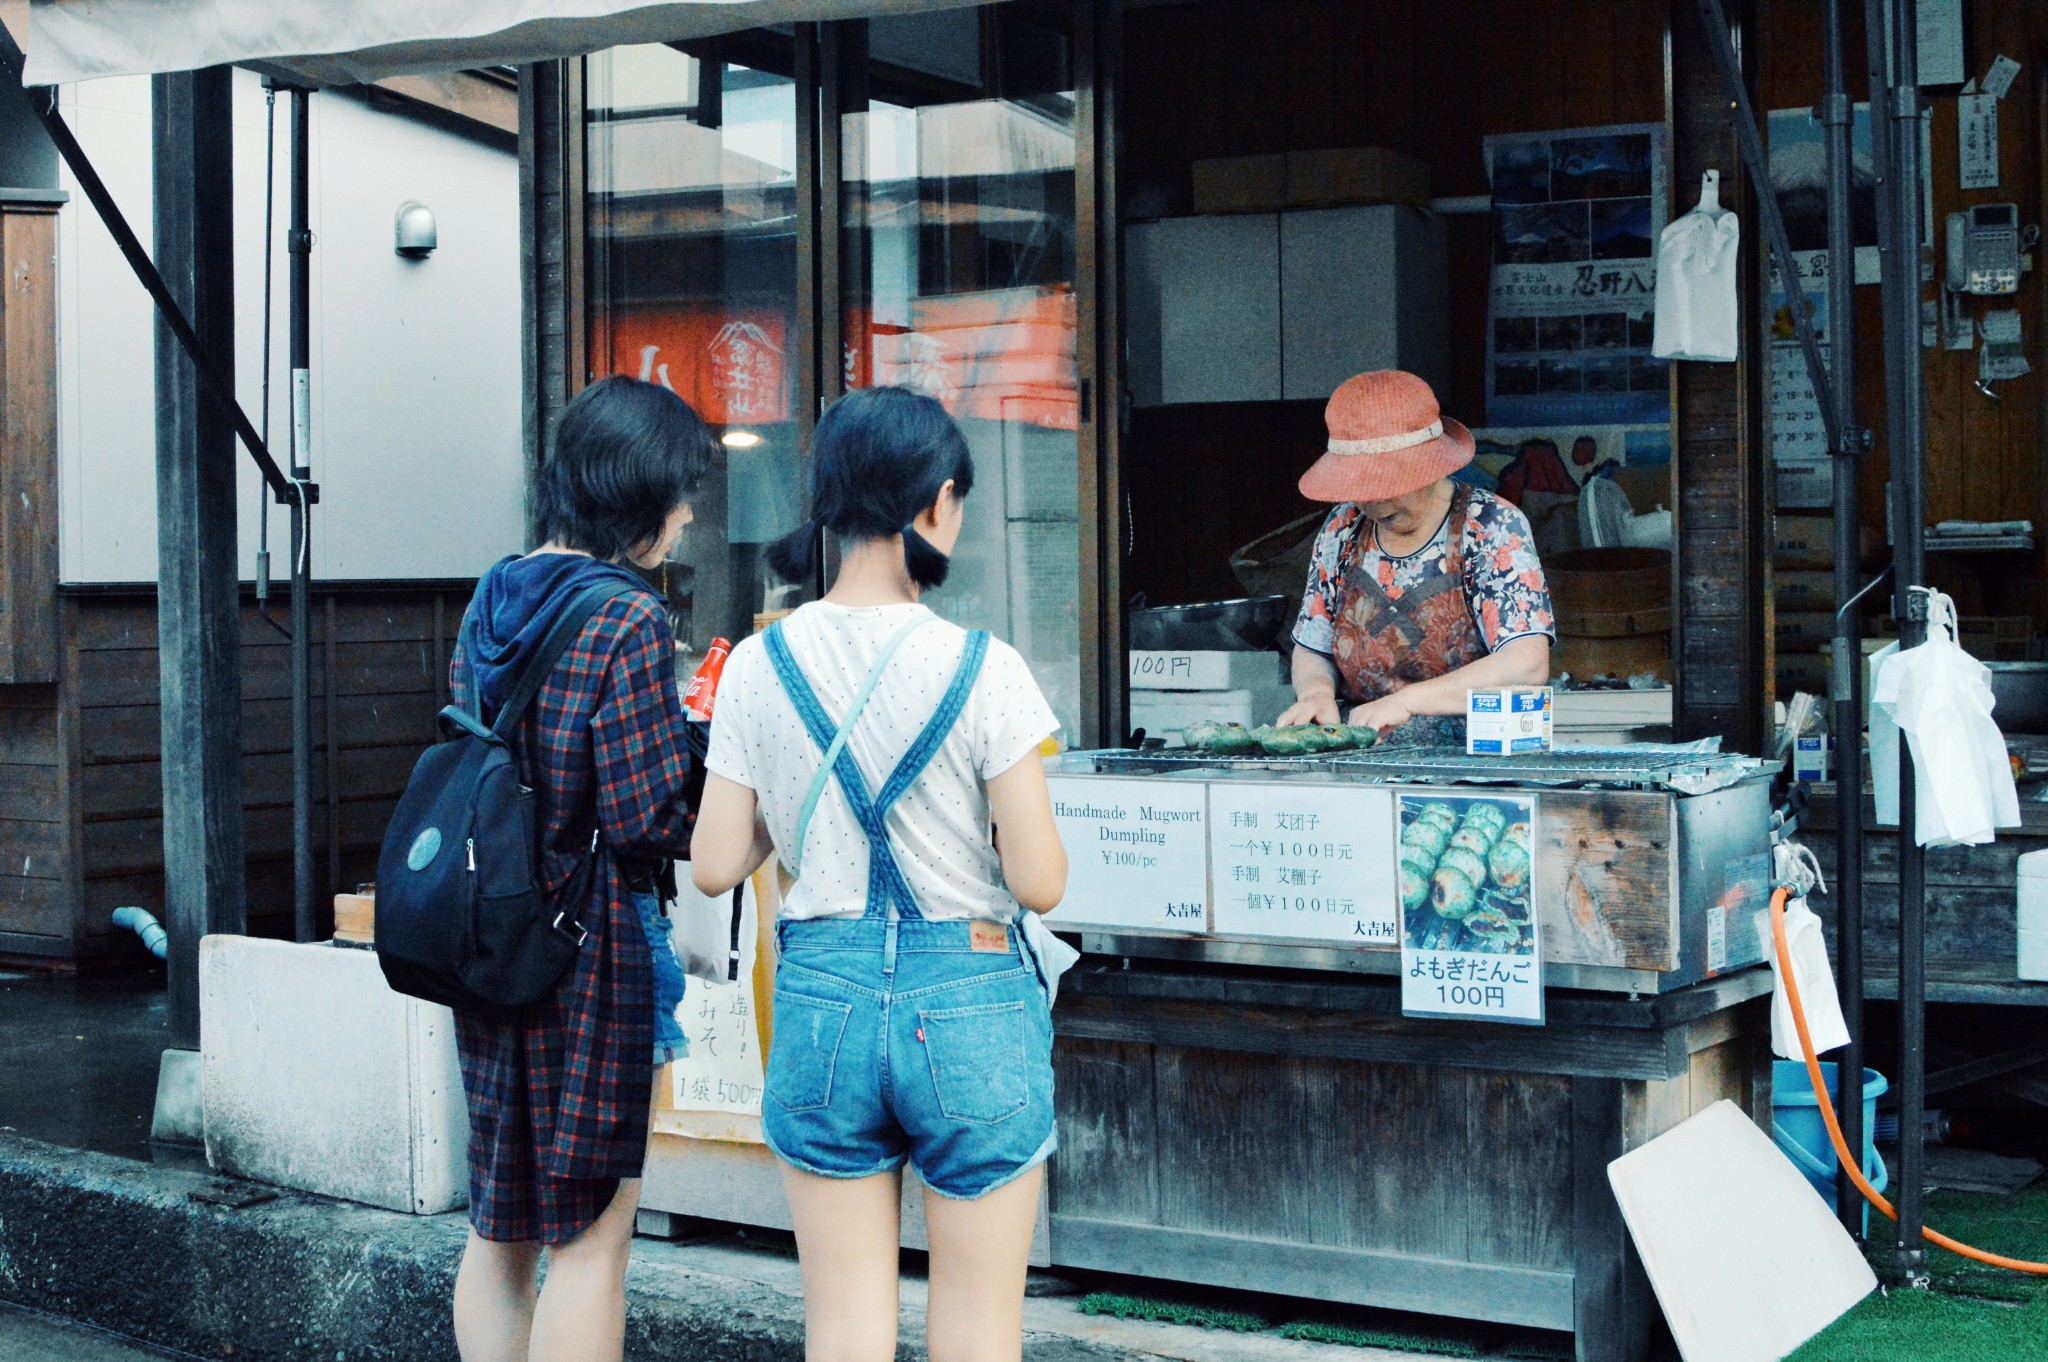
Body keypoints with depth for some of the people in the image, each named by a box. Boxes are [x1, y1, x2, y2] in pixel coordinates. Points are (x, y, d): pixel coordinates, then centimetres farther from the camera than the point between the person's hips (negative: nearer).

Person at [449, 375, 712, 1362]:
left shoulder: (491, 598, 8)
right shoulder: (627, 622, -16)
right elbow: (646, 817, -19)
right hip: (591, 946, -8)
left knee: (498, 1225, 17)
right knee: (589, 1235, 3)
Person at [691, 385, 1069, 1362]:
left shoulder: (759, 665, -3)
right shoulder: (981, 670, -12)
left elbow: (714, 867, 0)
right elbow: (1039, 882, -12)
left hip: (821, 998, 3)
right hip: (969, 1006, -3)